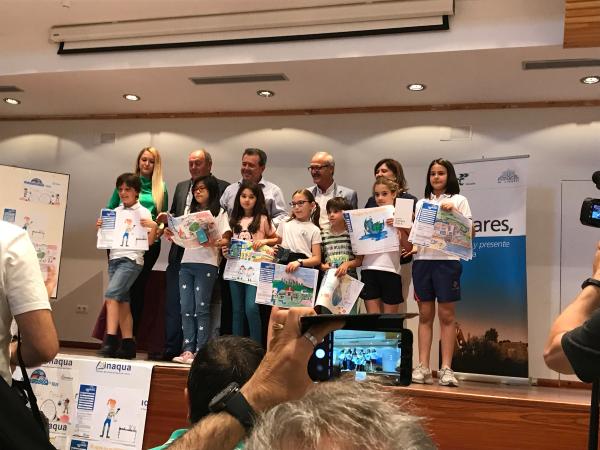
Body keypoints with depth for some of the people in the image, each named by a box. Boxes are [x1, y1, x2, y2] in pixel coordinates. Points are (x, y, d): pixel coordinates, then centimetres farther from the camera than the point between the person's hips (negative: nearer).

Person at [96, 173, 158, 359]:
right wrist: (100, 227, 2)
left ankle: (110, 341, -22)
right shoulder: (115, 211, 15)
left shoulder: (143, 213, 0)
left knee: (111, 295, -21)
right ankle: (128, 345, 6)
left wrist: (154, 227, -20)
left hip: (131, 260, -6)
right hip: (114, 259, 6)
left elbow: (149, 242, -3)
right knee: (122, 302, 3)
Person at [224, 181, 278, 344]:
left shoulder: (262, 219, 1)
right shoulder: (234, 220, 12)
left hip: (255, 269, -4)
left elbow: (277, 239, 8)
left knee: (251, 308, -15)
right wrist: (225, 250, 0)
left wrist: (265, 241, -10)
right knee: (237, 310, 8)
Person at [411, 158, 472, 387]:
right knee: (425, 315, 3)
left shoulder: (458, 200, 9)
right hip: (422, 260, 3)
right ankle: (423, 368, 4)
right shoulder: (421, 203, 18)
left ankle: (446, 369, -1)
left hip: (447, 260, -3)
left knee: (446, 315, -3)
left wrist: (453, 212, -12)